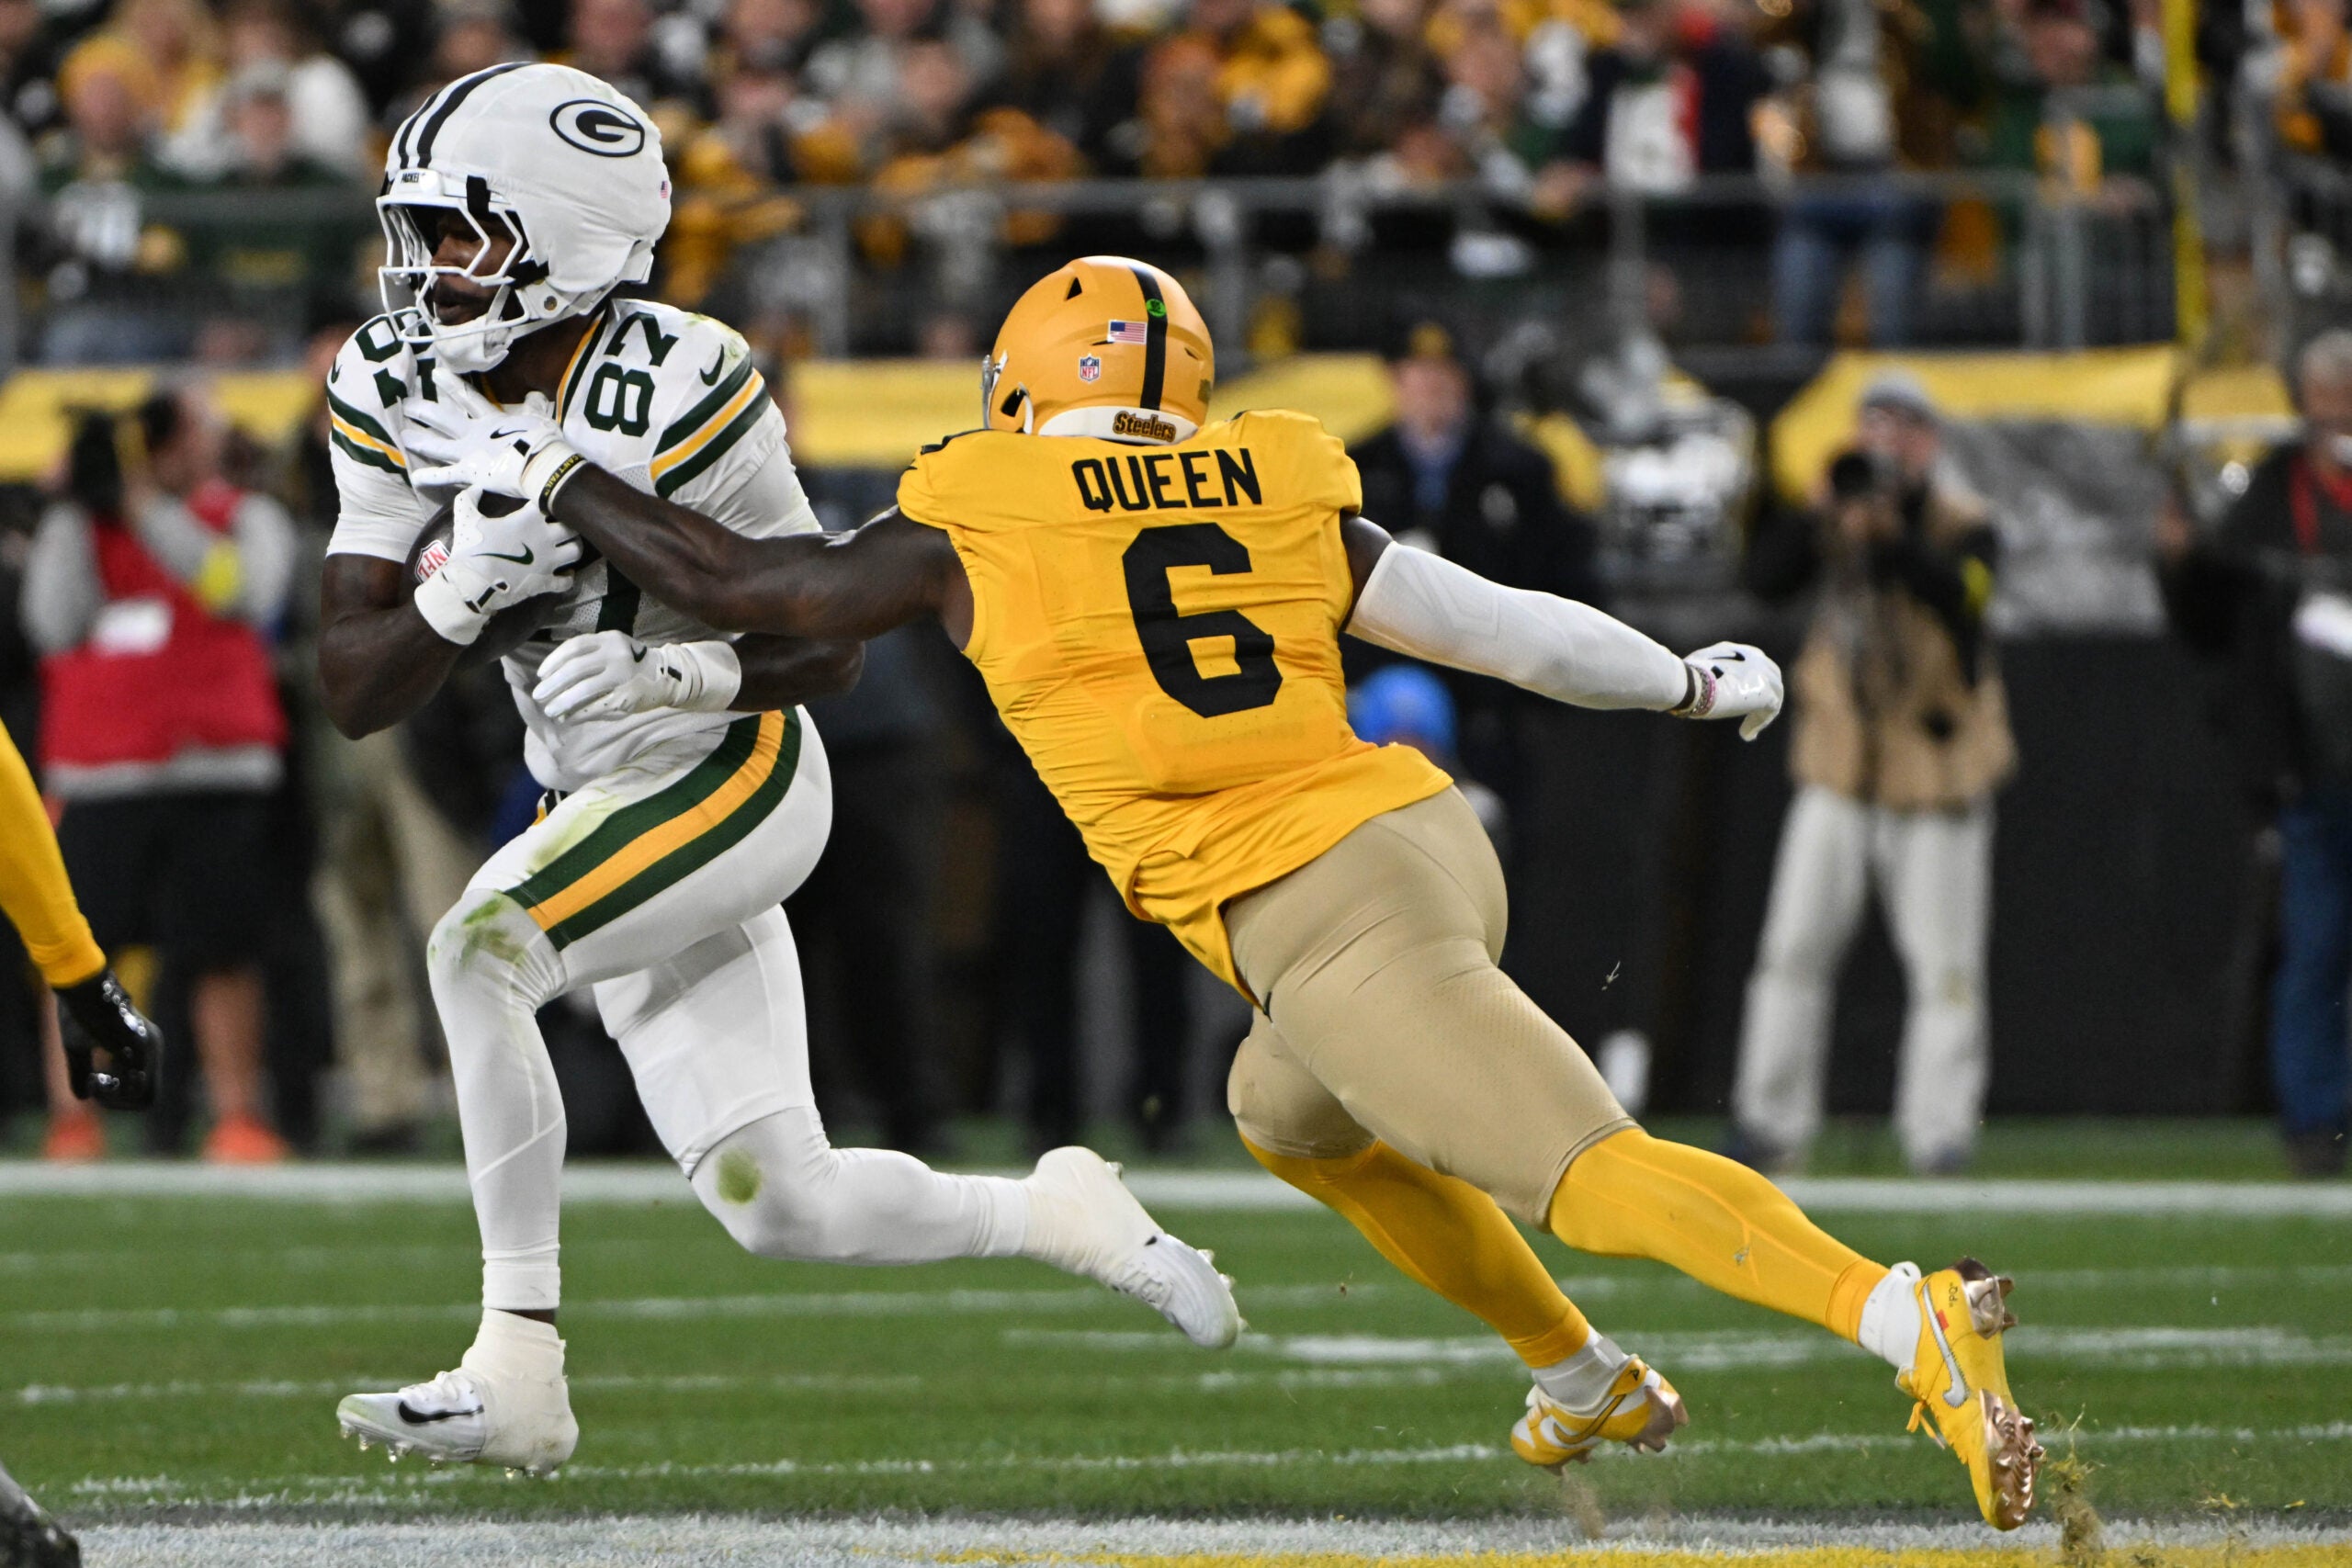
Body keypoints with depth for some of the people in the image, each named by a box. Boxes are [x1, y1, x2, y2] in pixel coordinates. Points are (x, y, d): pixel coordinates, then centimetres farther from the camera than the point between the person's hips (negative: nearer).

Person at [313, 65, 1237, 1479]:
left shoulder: (674, 386, -21)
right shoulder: (395, 392, -4)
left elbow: (830, 644, -13)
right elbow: (353, 692, -7)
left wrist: (675, 673, -31)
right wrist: (464, 590, -25)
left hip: (735, 777, -7)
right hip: (601, 804, 7)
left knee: (479, 948, -29)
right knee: (778, 1204, 3)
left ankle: (519, 1373, -25)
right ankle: (1060, 1218, 30)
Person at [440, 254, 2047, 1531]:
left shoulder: (970, 532, 3)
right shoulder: (1281, 494, 15)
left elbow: (739, 581, 13)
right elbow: (1502, 625, 14)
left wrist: (555, 477, 27)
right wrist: (1694, 680, 30)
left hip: (1319, 912, -7)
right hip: (1427, 830, 7)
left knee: (1592, 1172, -16)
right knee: (1292, 1114, 34)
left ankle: (1909, 1320, -36)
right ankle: (1588, 1379, 37)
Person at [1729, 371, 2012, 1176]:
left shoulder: (1963, 528, -6)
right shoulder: (1835, 513, 3)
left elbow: (1959, 595, -28)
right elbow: (1767, 575, -15)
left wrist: (1891, 535, -41)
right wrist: (1831, 522, -30)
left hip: (1937, 771, -3)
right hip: (1839, 774, 3)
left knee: (1944, 965, -3)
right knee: (1794, 949, 1)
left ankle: (1939, 1129, 3)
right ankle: (1769, 1123, 6)